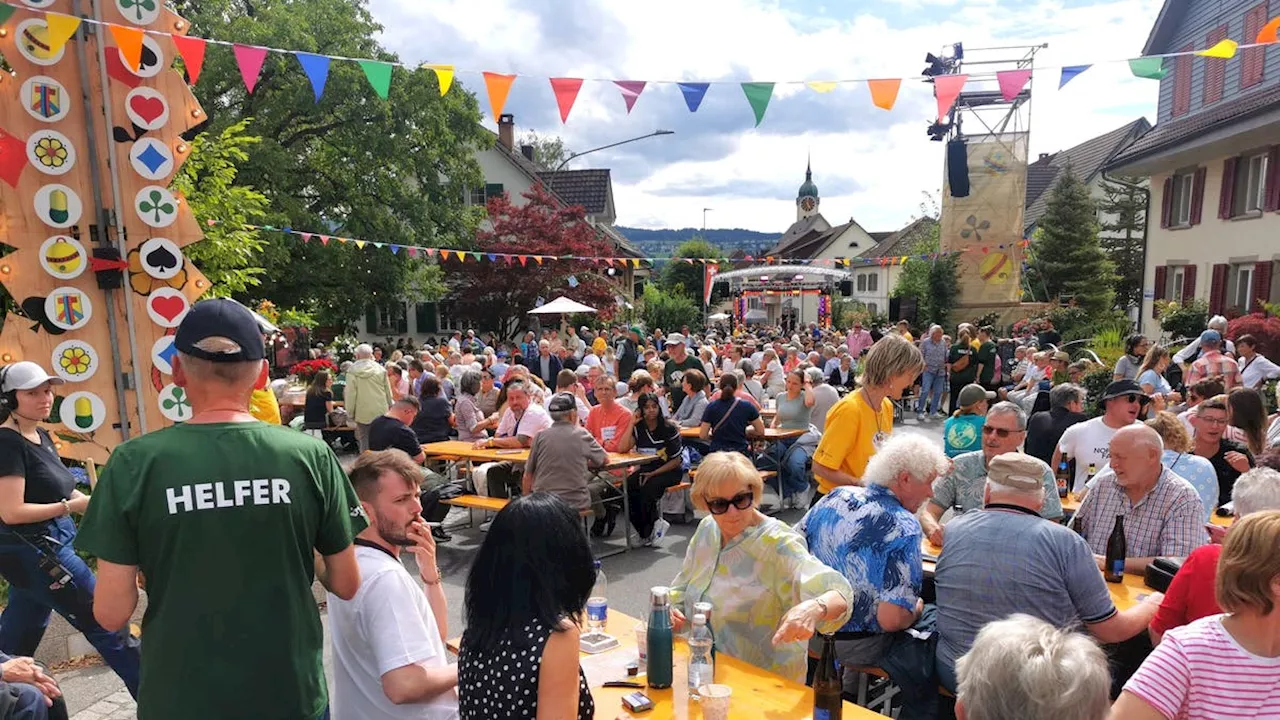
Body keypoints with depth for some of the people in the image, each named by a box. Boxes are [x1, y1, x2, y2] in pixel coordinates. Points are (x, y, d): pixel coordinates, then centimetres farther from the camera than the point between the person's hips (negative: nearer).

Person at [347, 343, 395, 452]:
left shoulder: (352, 372, -5)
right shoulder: (380, 369, 0)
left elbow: (350, 394, -5)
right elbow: (388, 391, 5)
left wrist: (350, 413, 2)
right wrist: (390, 407, 15)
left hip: (362, 413, -1)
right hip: (381, 411, 1)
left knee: (364, 441, 5)